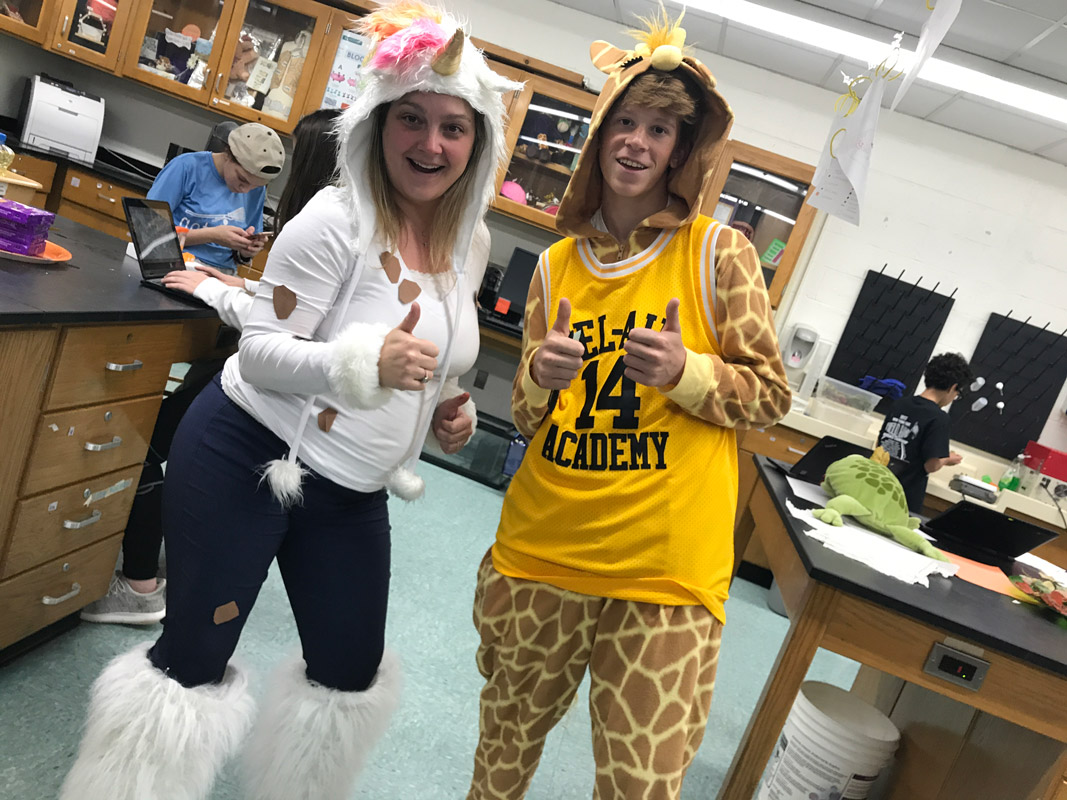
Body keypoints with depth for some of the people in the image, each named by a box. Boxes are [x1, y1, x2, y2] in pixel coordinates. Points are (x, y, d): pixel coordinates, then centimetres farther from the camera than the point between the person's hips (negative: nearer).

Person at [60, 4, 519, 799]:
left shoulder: (471, 241, 2)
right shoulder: (336, 219, -18)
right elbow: (262, 350, -19)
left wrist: (449, 409, 0)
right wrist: (366, 363, -34)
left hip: (353, 490, 7)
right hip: (248, 460, -6)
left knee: (353, 673, 17)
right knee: (194, 660, 4)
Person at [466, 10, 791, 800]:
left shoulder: (720, 251, -4)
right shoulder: (558, 263, 6)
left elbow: (771, 393, -1)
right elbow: (527, 417, 10)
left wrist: (684, 371, -19)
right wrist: (540, 376, -12)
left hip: (662, 569, -3)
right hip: (539, 552, 4)